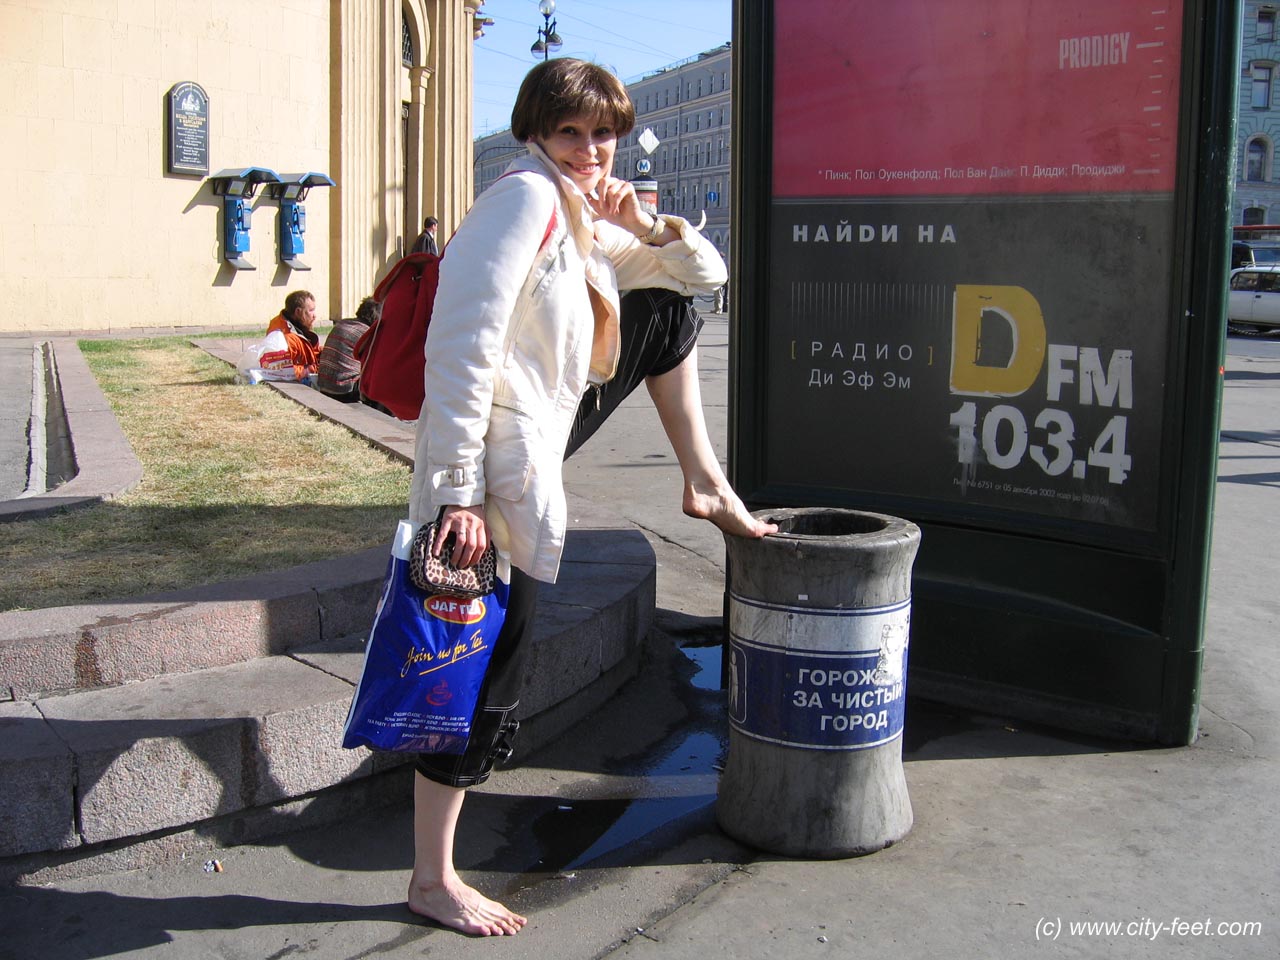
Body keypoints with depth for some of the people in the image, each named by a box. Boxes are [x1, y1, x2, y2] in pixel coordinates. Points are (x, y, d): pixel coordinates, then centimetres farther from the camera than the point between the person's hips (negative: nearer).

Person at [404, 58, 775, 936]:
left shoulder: (585, 219, 12)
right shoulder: (527, 198, -15)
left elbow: (704, 273, 20)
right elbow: (460, 347, -24)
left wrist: (642, 224, 1)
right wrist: (459, 491, -26)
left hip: (548, 430, 9)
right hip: (504, 459, -9)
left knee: (672, 311, 17)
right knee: (487, 672, -4)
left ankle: (705, 485, 18)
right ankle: (434, 880, 9)